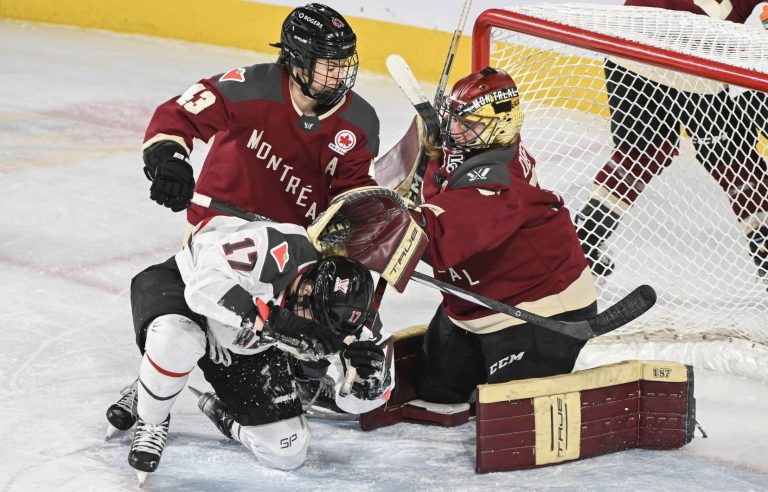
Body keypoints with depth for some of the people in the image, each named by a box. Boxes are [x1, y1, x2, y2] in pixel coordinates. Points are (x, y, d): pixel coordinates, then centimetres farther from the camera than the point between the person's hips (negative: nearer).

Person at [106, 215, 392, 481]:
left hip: (243, 352, 5)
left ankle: (221, 414, 26)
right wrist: (276, 324, -53)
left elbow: (357, 400, -12)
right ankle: (150, 420, -11)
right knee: (177, 341, -43)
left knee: (286, 453, -6)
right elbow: (205, 285, -47)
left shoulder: (336, 310, -19)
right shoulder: (282, 250, -37)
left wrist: (371, 374, -36)